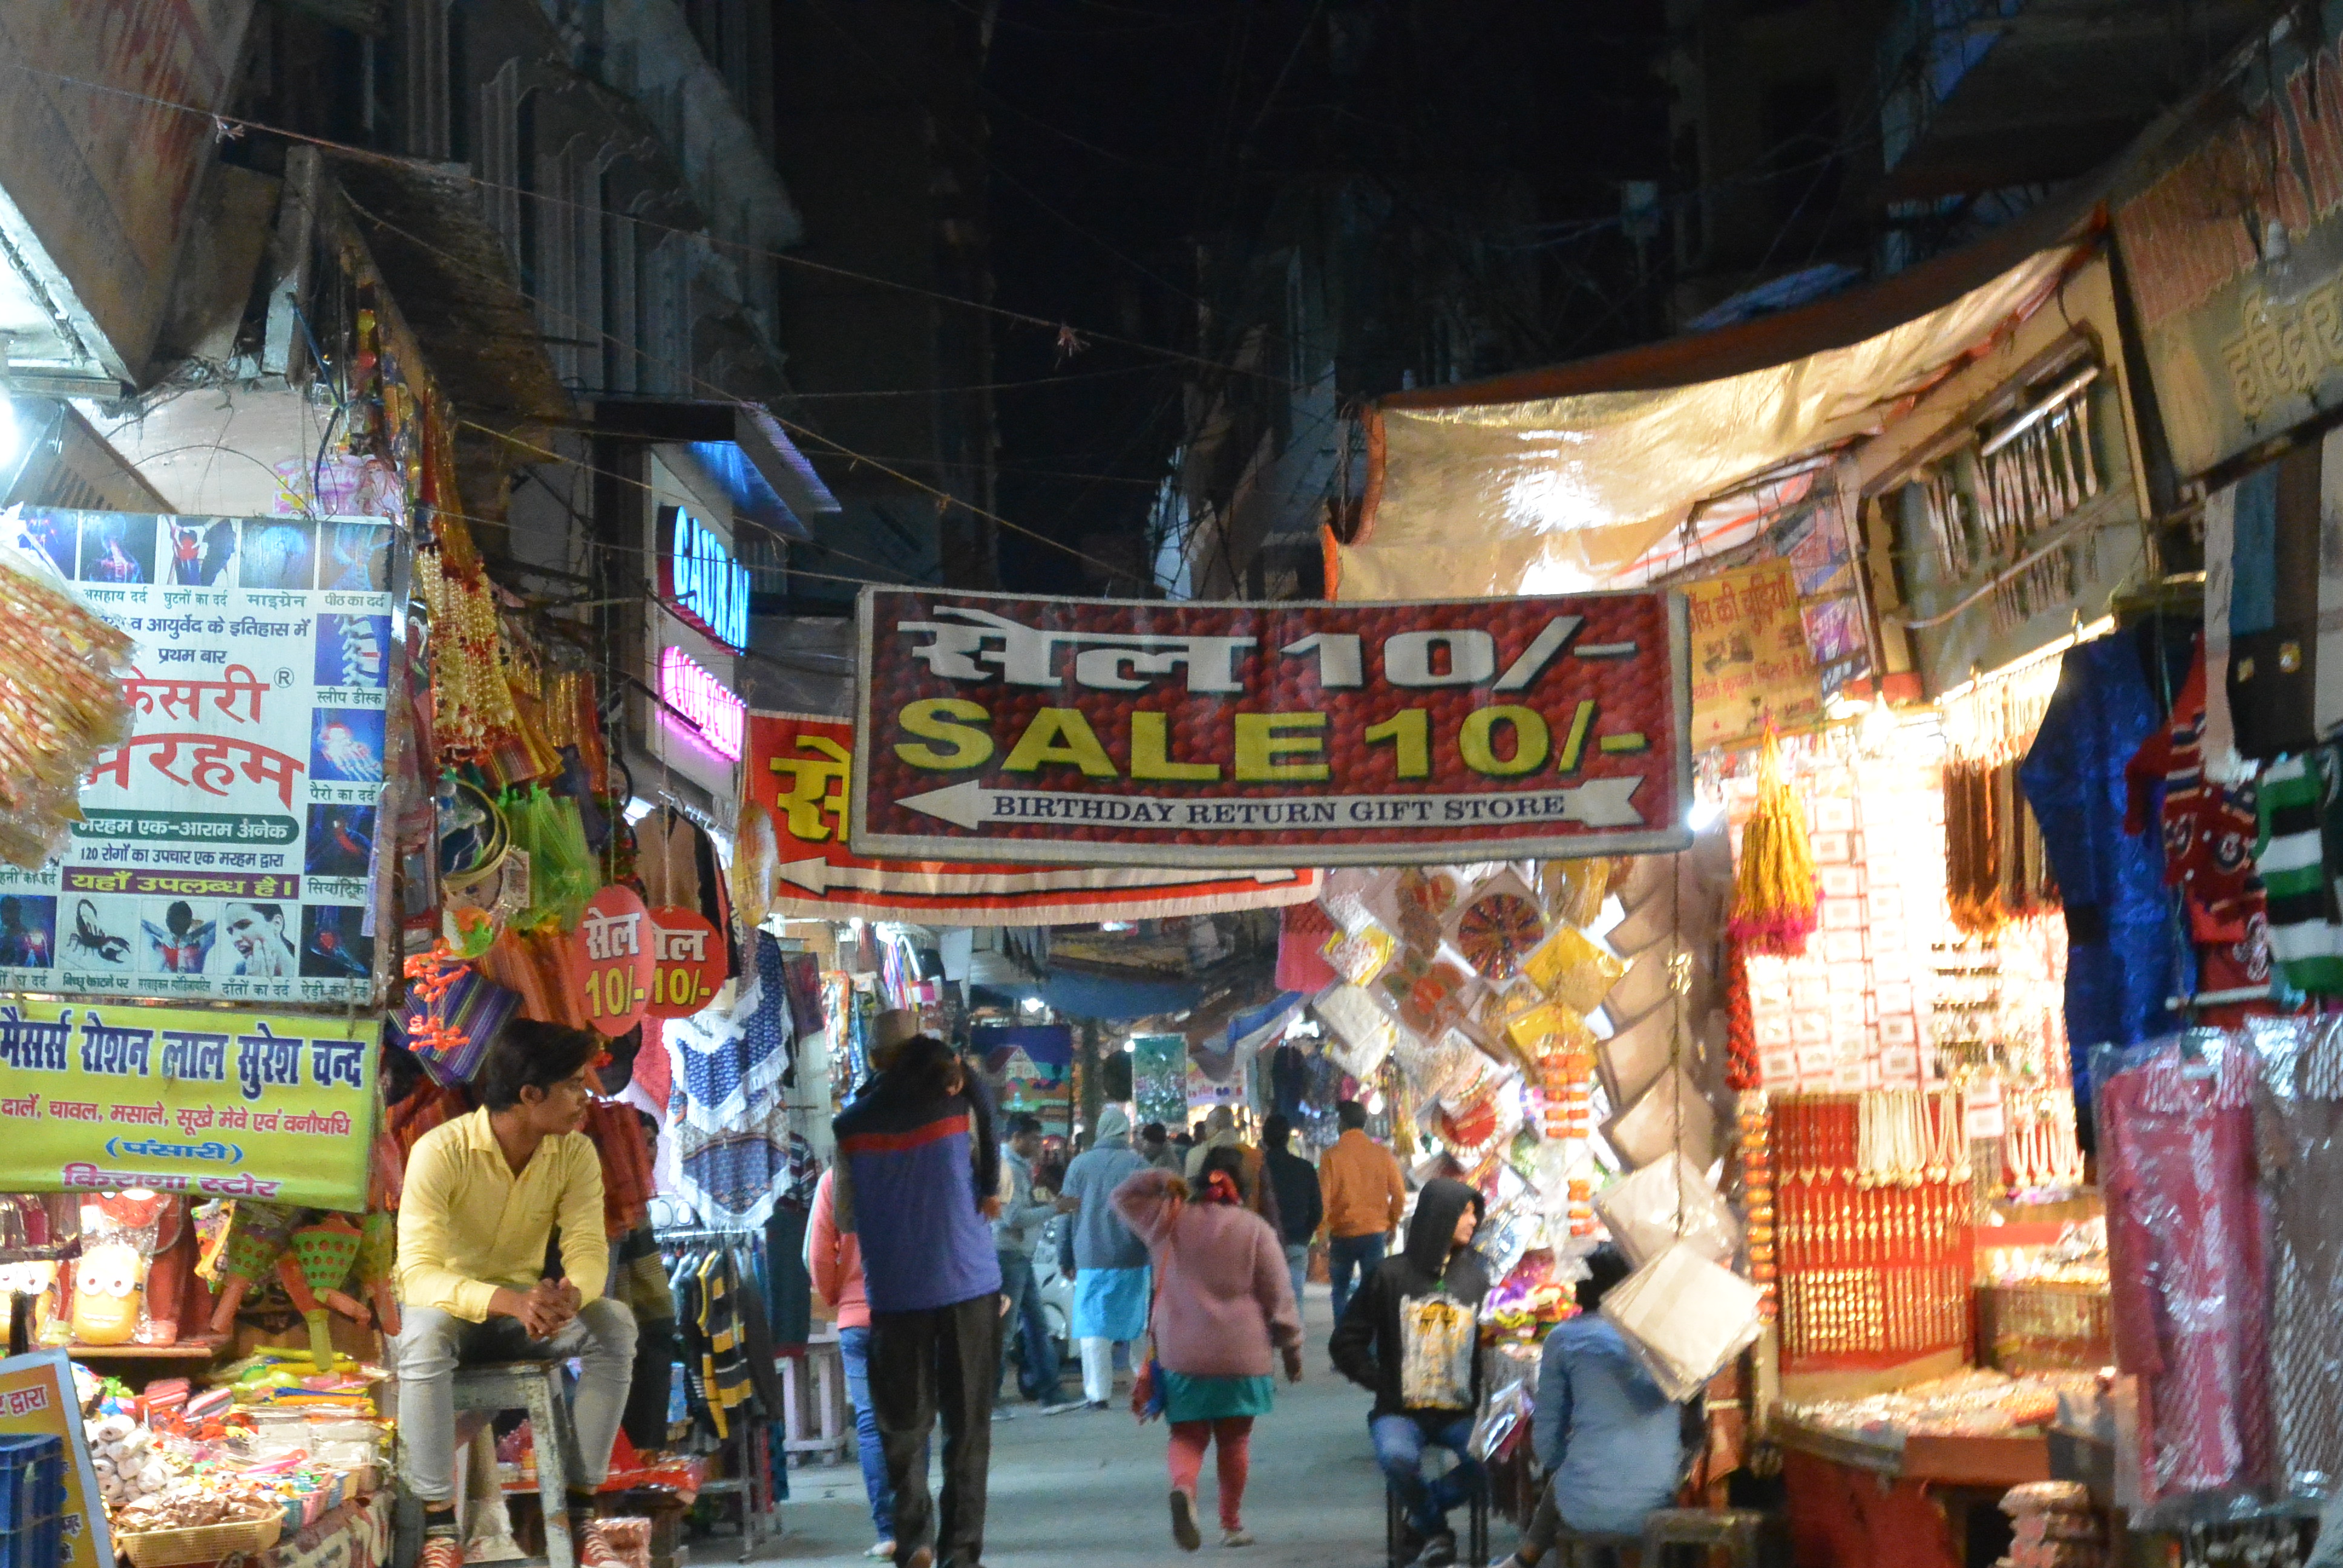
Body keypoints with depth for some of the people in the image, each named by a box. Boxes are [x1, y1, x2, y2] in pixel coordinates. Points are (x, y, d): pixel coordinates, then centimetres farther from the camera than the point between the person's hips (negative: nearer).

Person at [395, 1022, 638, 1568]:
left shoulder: (576, 1153, -11)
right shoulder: (441, 1151, -25)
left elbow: (588, 1250, -18)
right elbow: (418, 1274, -32)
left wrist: (571, 1295, -44)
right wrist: (510, 1302, -49)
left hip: (526, 1302, 4)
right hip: (449, 1301, -4)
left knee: (615, 1325, -25)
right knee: (425, 1334, -40)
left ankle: (581, 1512, -20)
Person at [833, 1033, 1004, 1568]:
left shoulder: (852, 1126, 1)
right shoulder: (961, 1109, -1)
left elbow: (844, 1217, 8)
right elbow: (995, 1194, 6)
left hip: (895, 1290, 0)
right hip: (969, 1283, 0)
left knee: (903, 1423, 8)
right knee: (967, 1424, 6)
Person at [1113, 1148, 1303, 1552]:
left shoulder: (1171, 1222, 2)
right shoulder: (1255, 1229, -4)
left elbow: (1123, 1197, 19)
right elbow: (1279, 1296, -2)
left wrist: (1160, 1181, 9)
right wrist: (1291, 1348, 8)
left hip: (1181, 1352, 1)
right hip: (1241, 1352, -1)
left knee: (1187, 1434, 9)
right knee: (1235, 1439, 14)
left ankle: (1183, 1488, -22)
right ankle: (1232, 1524, 20)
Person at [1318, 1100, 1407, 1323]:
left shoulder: (1331, 1156, -6)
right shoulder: (1383, 1154, -1)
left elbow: (1323, 1198, -6)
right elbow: (1399, 1196, 0)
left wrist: (1323, 1235, 3)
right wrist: (1391, 1227, 14)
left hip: (1342, 1233, -1)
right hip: (1375, 1233, 1)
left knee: (1341, 1291, 15)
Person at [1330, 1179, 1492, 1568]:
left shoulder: (1477, 1277, 9)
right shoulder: (1392, 1275, 2)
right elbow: (1347, 1343, 6)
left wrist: (1483, 1395, -6)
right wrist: (1383, 1385, -2)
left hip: (1461, 1414, 2)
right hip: (1402, 1412, -2)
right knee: (1396, 1456, -35)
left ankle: (1424, 1511, 1)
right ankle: (1435, 1531, -1)